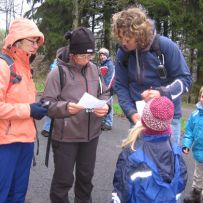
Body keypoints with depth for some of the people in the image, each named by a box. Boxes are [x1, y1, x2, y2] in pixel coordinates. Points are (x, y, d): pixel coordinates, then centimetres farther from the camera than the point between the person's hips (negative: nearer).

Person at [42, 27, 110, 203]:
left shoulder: (94, 69, 2)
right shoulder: (58, 72, -13)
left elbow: (104, 94, 9)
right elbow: (47, 104, -14)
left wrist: (105, 106, -12)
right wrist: (65, 107, -31)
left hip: (91, 134, 5)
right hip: (66, 136, -5)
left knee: (86, 175, 21)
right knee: (63, 179, 7)